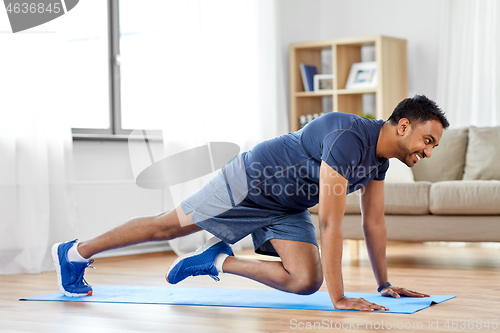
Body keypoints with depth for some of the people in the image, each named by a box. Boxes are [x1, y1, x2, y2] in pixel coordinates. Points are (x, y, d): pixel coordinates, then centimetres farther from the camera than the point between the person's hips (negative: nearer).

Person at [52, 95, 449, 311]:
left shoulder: (381, 156, -5)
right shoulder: (349, 138, -35)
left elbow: (374, 222, 5)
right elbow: (331, 223, -37)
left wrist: (384, 284, 6)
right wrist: (339, 298, -35)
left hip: (287, 208, 8)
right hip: (250, 182, -8)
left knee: (305, 281, -10)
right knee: (168, 226, 4)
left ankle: (219, 260, 8)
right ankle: (74, 253, 23)